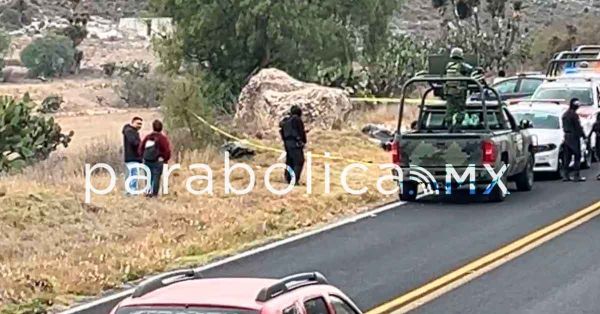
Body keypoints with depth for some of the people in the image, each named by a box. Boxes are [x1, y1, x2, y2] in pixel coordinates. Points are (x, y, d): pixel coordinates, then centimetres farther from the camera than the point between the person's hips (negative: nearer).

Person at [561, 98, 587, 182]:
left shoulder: (565, 114, 12)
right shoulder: (574, 115, -16)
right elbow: (578, 127, -16)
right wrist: (583, 135, -8)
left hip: (567, 137, 9)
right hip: (574, 137, -9)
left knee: (567, 157, 10)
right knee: (577, 156, -3)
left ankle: (566, 175, 10)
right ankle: (577, 175, -5)